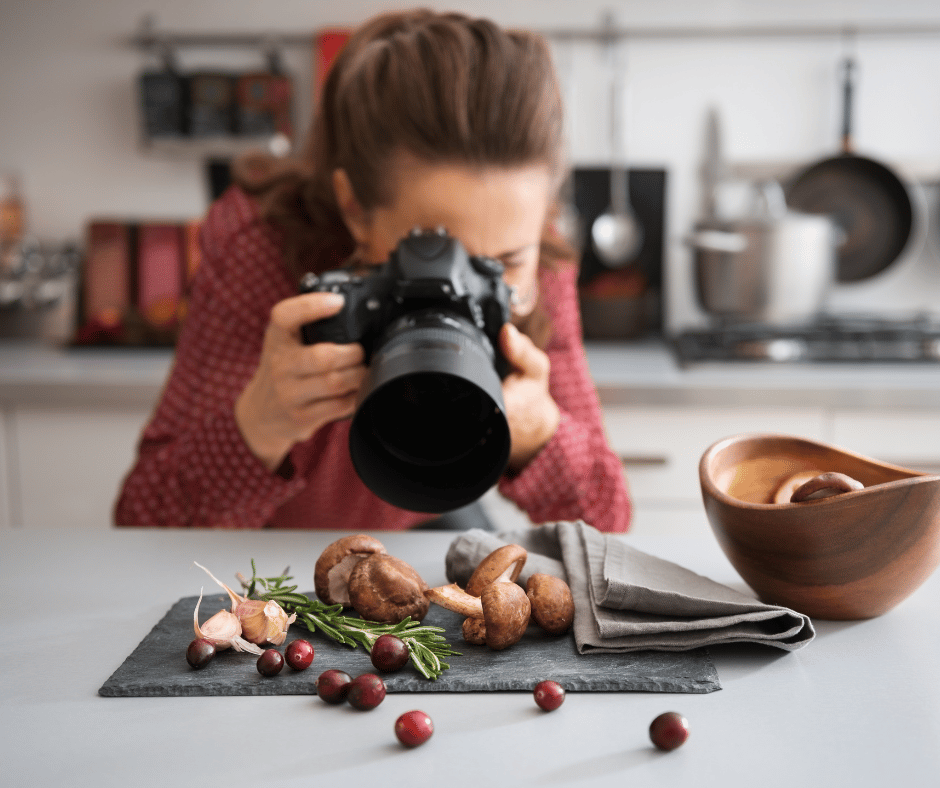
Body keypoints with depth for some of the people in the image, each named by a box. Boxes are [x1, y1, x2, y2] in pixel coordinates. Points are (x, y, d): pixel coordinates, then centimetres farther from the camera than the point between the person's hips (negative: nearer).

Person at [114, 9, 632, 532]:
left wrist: (536, 432, -39)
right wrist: (259, 427, -47)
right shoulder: (256, 249, -30)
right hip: (269, 557, -1)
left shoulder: (539, 270, -23)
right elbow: (143, 530, -29)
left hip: (426, 529, 2)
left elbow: (605, 524, -19)